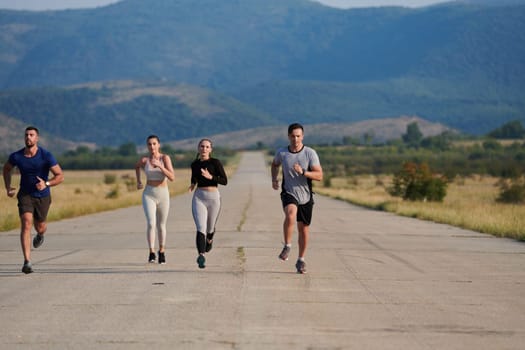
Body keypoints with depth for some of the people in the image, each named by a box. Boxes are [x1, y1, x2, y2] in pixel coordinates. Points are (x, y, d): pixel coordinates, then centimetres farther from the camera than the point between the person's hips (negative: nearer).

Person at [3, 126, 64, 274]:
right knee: (26, 224, -19)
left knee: (40, 227, 16)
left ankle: (40, 235, 58)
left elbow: (60, 176, -15)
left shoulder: (46, 156, -19)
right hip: (25, 194, 0)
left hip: (43, 196, 0)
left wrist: (46, 184, -31)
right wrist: (8, 188, 1)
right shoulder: (16, 156, -12)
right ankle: (27, 262, -23)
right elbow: (6, 168, 11)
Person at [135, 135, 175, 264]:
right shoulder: (144, 159, -5)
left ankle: (162, 252, 36)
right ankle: (151, 253, -13)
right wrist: (138, 181, 15)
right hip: (148, 195, 0)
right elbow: (137, 166, 20)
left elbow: (172, 177, -20)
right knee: (151, 223, -21)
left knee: (161, 226, 14)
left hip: (163, 195, 0)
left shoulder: (165, 158, -10)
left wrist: (159, 166, -29)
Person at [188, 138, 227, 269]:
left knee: (210, 227, 18)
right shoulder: (195, 164, 7)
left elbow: (225, 181, -9)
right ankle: (201, 256, -29)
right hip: (198, 198, 1)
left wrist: (210, 177, -22)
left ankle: (210, 239, 55)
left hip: (213, 197, -1)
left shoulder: (215, 162, -4)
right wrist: (193, 184, 7)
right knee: (201, 228, -17)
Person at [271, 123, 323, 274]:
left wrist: (303, 172, -31)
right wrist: (274, 179, 3)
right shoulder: (281, 153, -4)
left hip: (305, 196, 1)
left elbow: (319, 175, -16)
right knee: (290, 215, -32)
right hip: (289, 193, -1)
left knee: (303, 228, 9)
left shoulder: (310, 153, -11)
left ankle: (301, 260, 25)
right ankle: (287, 246, -14)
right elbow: (275, 164, 20)